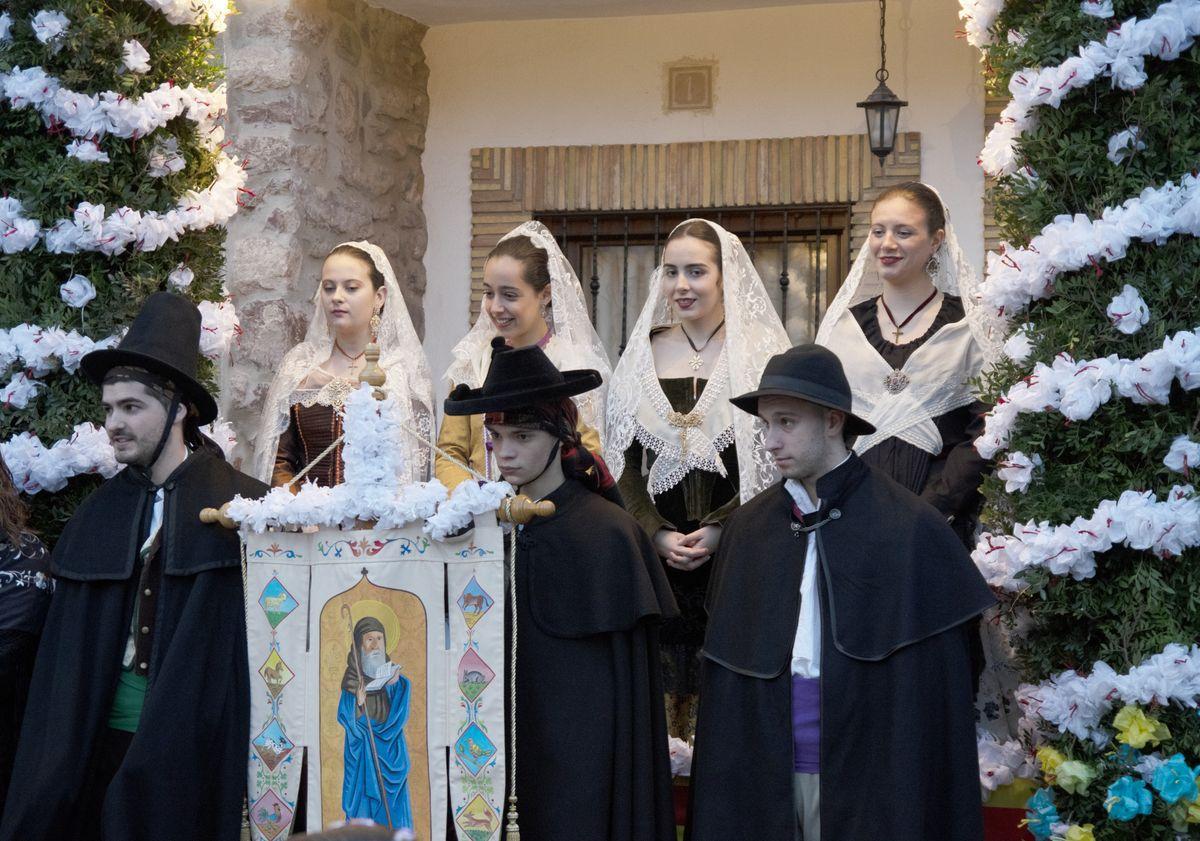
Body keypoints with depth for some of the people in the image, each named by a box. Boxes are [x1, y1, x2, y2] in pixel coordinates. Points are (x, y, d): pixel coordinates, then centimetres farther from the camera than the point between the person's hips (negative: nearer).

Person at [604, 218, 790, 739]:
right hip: (656, 556, 3)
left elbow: (781, 462, -4)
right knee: (665, 687, 2)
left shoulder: (762, 353, 0)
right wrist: (657, 533, -6)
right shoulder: (642, 354, 10)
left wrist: (720, 529, -13)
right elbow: (625, 463, 8)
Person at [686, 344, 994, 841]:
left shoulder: (909, 530, -8)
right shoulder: (747, 530, 5)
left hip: (865, 779, -4)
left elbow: (933, 688, -7)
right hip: (764, 775, 4)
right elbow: (726, 681, 9)